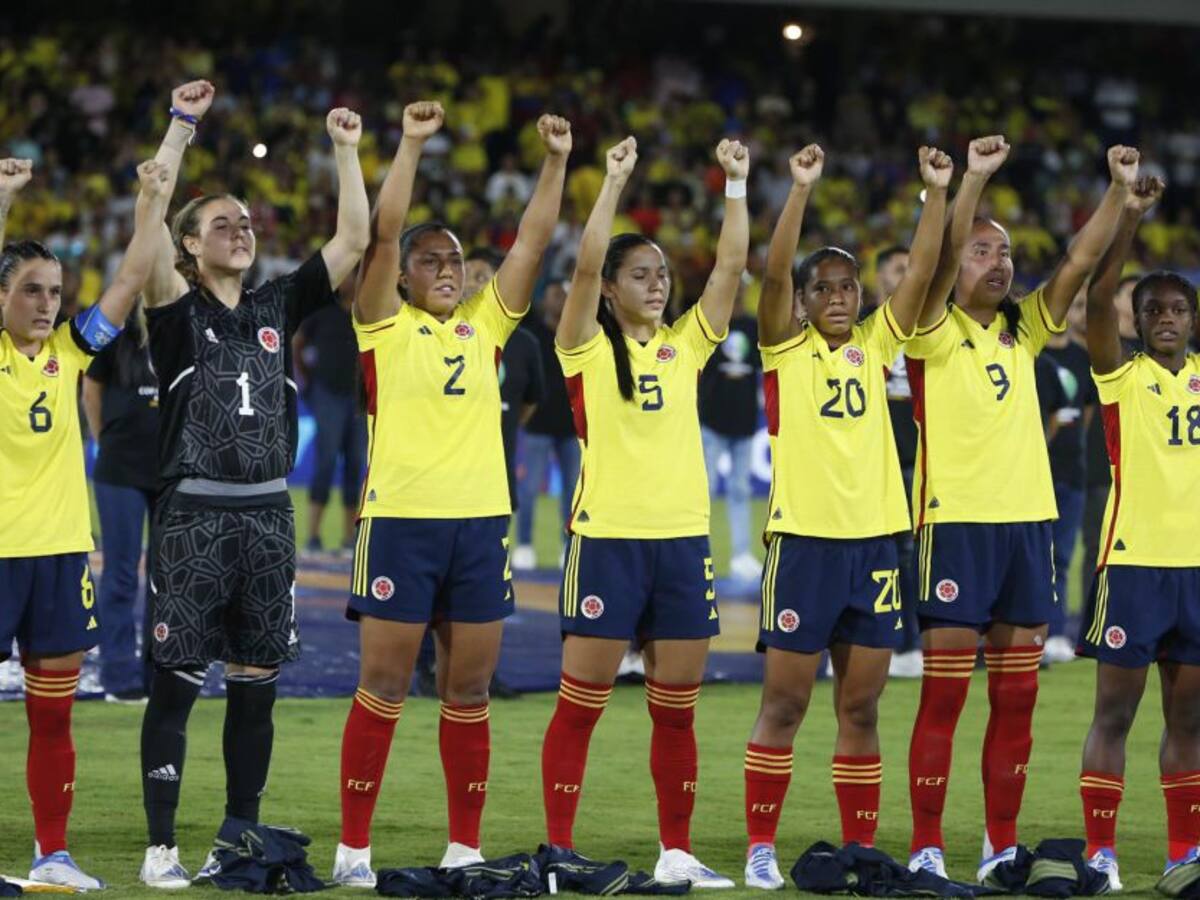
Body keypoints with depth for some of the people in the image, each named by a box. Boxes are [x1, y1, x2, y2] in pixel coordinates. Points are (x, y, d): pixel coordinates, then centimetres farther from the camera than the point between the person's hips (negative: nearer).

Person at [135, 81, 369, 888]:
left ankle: (241, 838, 16)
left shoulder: (278, 307, 11)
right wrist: (181, 128, -19)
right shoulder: (179, 311, -1)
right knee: (177, 681, -4)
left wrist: (347, 151, 1)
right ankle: (162, 846, -1)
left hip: (268, 516, 4)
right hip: (195, 514, -4)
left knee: (257, 683, 7)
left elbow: (355, 240, 9)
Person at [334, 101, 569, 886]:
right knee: (383, 688, -2)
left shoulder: (485, 325, 14)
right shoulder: (386, 324, 3)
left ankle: (465, 847, 13)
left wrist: (557, 160, 1)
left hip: (480, 522, 4)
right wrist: (412, 145, -12)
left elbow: (533, 241, 9)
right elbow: (385, 230, -7)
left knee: (469, 693, 7)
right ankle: (354, 847, 2)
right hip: (401, 519, -4)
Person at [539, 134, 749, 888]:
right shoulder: (588, 349, 0)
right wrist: (616, 180, -16)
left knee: (677, 709, 7)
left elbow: (732, 266, 5)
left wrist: (738, 186, -2)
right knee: (582, 705, -1)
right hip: (609, 537, -4)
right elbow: (586, 265, -14)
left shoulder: (685, 345, 12)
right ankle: (560, 850, 4)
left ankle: (677, 852, 13)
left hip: (683, 537, 4)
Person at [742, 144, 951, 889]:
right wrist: (802, 189, -21)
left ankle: (861, 848, 13)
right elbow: (773, 273, -13)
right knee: (785, 705, 0)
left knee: (862, 708, 8)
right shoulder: (785, 350, 1)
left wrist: (938, 193, -6)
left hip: (875, 541, 4)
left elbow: (921, 273, 3)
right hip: (805, 540, -3)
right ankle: (761, 846, 5)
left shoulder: (875, 347, 10)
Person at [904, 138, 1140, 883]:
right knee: (944, 695, -5)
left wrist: (1121, 188, -8)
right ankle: (927, 849, -1)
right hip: (957, 521, -5)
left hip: (1028, 521, 5)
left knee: (1017, 699, 7)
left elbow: (1083, 259, 4)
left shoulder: (1024, 332, 12)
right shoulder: (936, 333, -1)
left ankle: (1002, 849, 13)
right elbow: (941, 258, -19)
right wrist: (974, 179, -29)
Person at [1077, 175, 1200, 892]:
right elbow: (1098, 301, -14)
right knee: (1115, 711, -2)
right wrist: (1129, 221, -24)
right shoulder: (1122, 375, -3)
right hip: (1134, 558, -4)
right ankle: (1100, 852, 1)